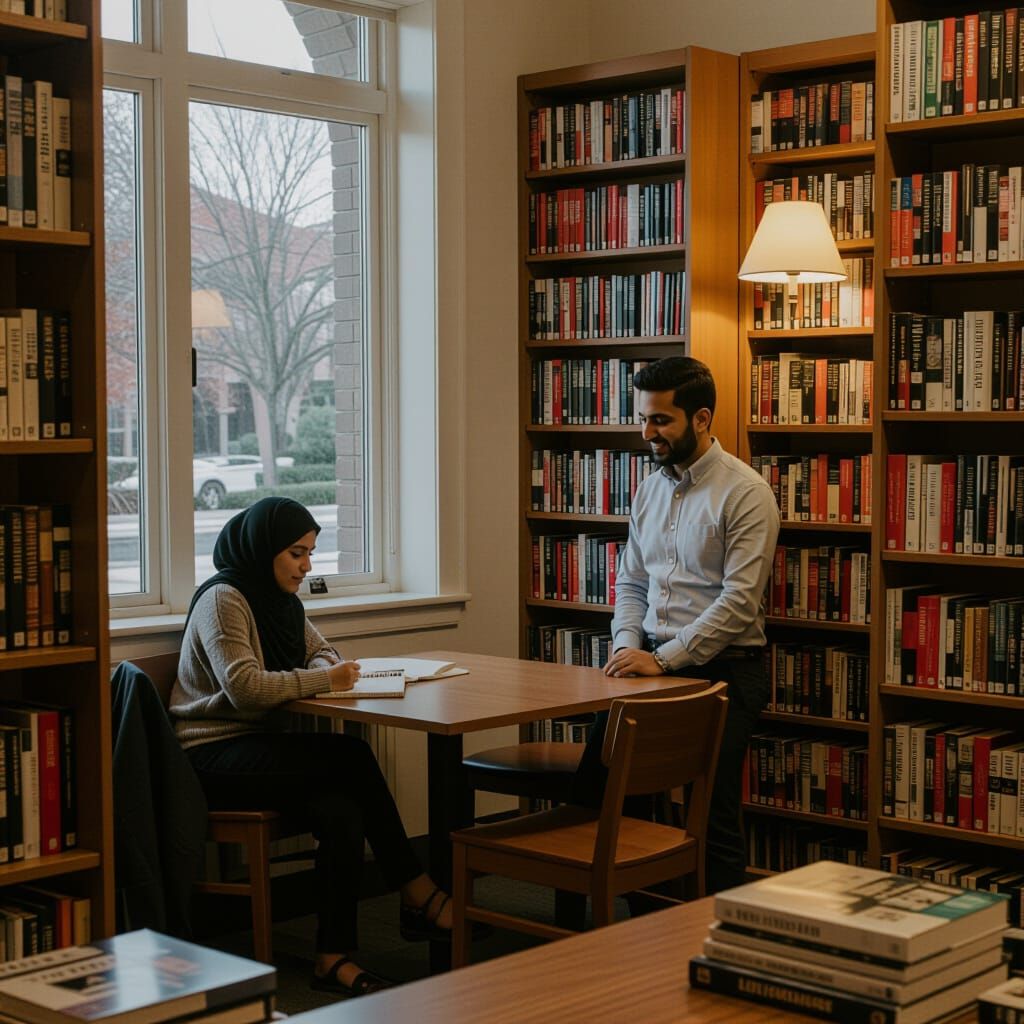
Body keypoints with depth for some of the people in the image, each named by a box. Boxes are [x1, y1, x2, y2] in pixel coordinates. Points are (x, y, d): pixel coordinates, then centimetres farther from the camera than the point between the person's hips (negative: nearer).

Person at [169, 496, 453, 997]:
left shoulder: (282, 601, 14)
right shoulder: (223, 599, -12)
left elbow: (318, 649, 26)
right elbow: (243, 686, -23)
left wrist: (326, 665, 1)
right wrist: (324, 679, -19)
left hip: (258, 747, 8)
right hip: (212, 755, -8)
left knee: (342, 814, -23)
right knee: (354, 756, -26)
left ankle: (334, 959, -20)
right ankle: (418, 895, -18)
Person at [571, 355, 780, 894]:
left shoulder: (745, 493, -11)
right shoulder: (650, 489, 13)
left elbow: (739, 602, -18)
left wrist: (663, 659, -20)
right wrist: (627, 644, -2)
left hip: (720, 668, -7)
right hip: (653, 662, 7)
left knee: (714, 816, -4)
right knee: (598, 790, 0)